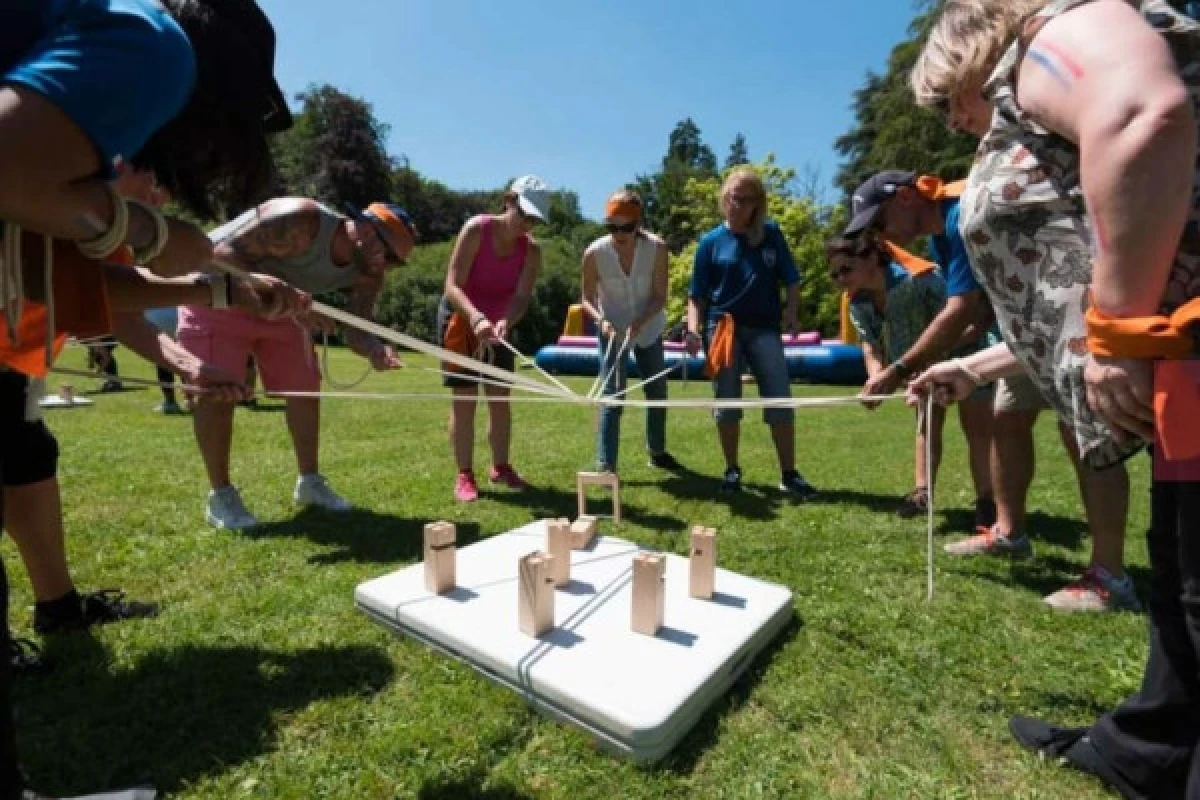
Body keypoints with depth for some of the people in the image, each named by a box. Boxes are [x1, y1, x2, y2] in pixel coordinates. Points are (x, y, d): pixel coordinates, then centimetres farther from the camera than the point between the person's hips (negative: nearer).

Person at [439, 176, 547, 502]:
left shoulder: (532, 250, -11)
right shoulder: (477, 229, -22)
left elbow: (522, 297, -22)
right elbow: (452, 286, -30)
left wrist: (505, 322, -44)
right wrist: (476, 317, -48)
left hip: (498, 324, 4)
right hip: (460, 318, -4)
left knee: (500, 398, 5)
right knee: (464, 399, -7)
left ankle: (500, 468, 19)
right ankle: (464, 475, 2)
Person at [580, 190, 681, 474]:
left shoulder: (656, 248, -20)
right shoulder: (595, 253, -21)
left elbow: (660, 296, -14)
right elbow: (587, 299, -11)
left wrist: (640, 321, -31)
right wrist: (601, 319, -30)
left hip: (649, 329, 3)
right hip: (612, 331, -2)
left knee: (658, 392, 12)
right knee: (612, 397, -8)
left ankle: (657, 452, 34)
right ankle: (605, 465, 0)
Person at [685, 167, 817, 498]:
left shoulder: (771, 234, 4)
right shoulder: (711, 241, 2)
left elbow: (791, 279, 7)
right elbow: (697, 295, 2)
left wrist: (791, 310, -10)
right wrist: (693, 328, -12)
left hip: (764, 327, 1)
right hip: (723, 327, 0)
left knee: (780, 400, -3)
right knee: (727, 403, 5)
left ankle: (789, 474, 8)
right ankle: (732, 469, 20)